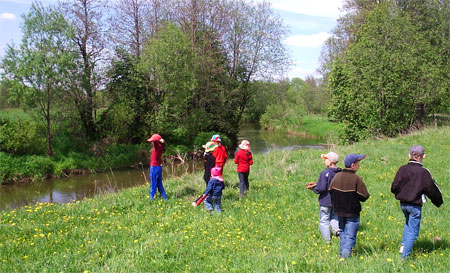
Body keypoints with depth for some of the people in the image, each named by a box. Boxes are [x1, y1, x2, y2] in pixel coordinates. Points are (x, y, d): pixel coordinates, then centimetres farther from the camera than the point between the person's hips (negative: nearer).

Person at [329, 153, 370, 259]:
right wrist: (355, 196, 6)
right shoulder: (356, 179, -18)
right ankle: (345, 256, -8)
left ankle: (341, 256, 24)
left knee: (342, 234, 19)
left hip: (339, 211, 6)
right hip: (352, 213, -5)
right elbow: (364, 196, -15)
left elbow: (331, 191, 7)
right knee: (350, 236, 0)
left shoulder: (337, 176, -1)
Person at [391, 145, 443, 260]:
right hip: (415, 205, -4)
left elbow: (394, 188, -3)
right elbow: (432, 190, -4)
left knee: (408, 223, 29)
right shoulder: (424, 172, -13)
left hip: (403, 203, 4)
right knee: (413, 230, 6)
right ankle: (404, 256, 6)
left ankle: (403, 245, 16)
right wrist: (439, 201, 14)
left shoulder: (402, 169, -4)